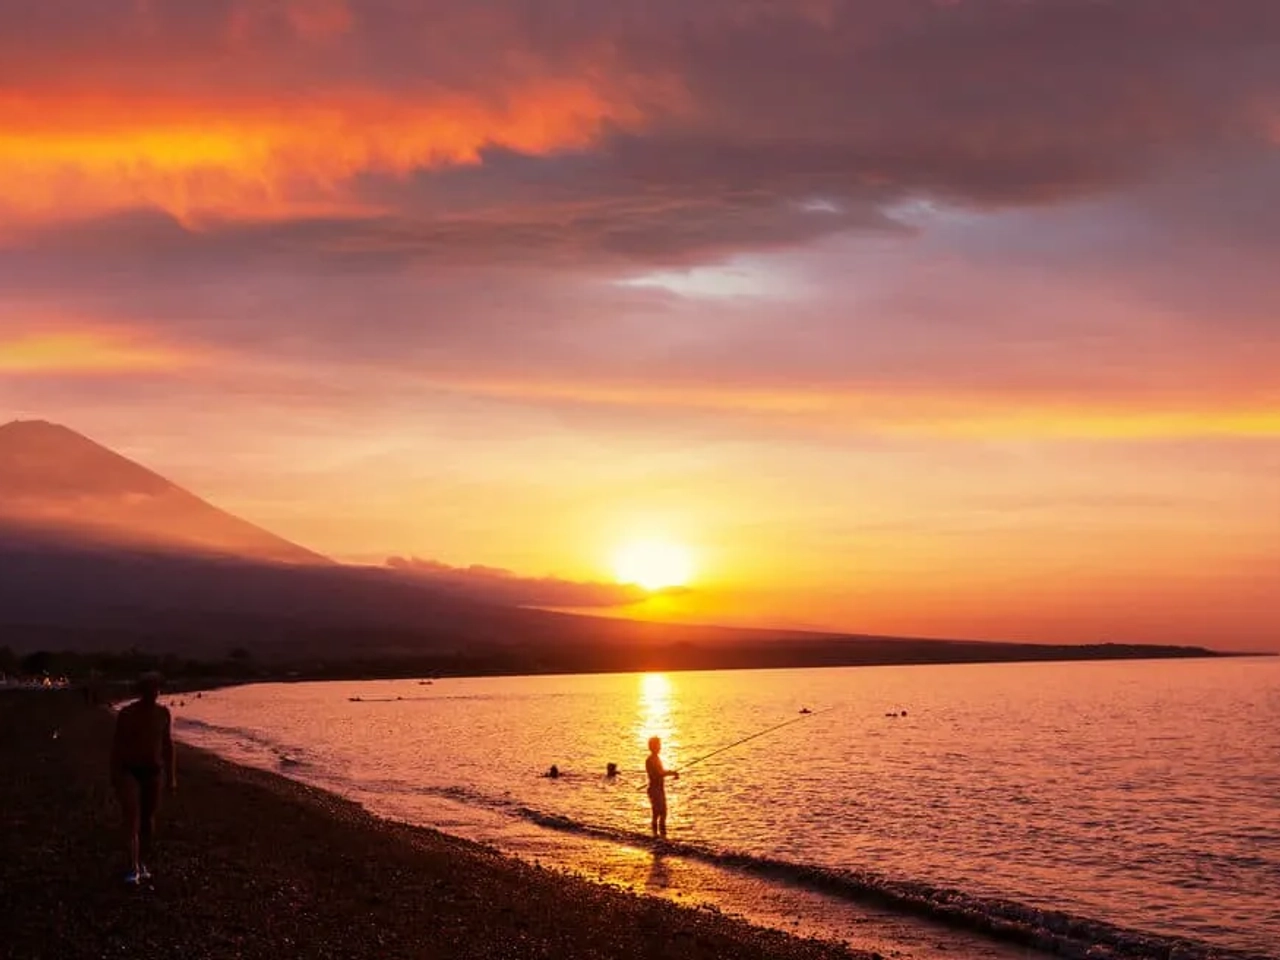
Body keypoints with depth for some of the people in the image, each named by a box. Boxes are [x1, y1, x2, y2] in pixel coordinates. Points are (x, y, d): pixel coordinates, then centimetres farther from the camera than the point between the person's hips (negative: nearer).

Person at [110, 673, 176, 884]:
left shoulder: (163, 713, 2)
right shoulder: (126, 714, -8)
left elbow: (167, 745, 9)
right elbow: (117, 745, -5)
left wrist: (171, 775, 8)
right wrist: (114, 774, -7)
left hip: (153, 771, 4)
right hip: (129, 771, -4)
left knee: (148, 819, 11)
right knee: (132, 819, -13)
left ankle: (143, 863, 25)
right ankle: (133, 868, -16)